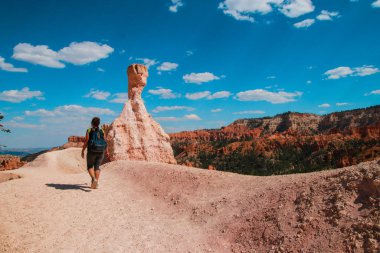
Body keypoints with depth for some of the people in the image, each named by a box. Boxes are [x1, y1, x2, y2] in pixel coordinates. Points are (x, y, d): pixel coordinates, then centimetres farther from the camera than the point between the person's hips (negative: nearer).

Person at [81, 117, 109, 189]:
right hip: (100, 151, 3)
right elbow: (105, 142, 2)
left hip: (92, 151, -3)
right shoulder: (102, 131, 4)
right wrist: (107, 151, 14)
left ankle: (93, 179, -15)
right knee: (97, 167, 12)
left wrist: (82, 151, 0)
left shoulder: (89, 130, -3)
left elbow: (86, 141, -8)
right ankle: (96, 183, 5)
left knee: (90, 166, 11)